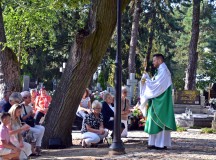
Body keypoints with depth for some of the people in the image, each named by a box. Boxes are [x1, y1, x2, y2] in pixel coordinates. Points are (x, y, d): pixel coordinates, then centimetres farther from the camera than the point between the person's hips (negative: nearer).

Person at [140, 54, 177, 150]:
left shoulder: (163, 71, -12)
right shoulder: (159, 71, 18)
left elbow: (157, 84, -21)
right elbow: (154, 84, 18)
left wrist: (147, 79, -10)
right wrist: (146, 80, 3)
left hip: (161, 102, -10)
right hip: (157, 102, 10)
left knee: (160, 121, -8)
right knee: (155, 122, 9)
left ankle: (162, 143, -5)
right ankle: (156, 143, 12)